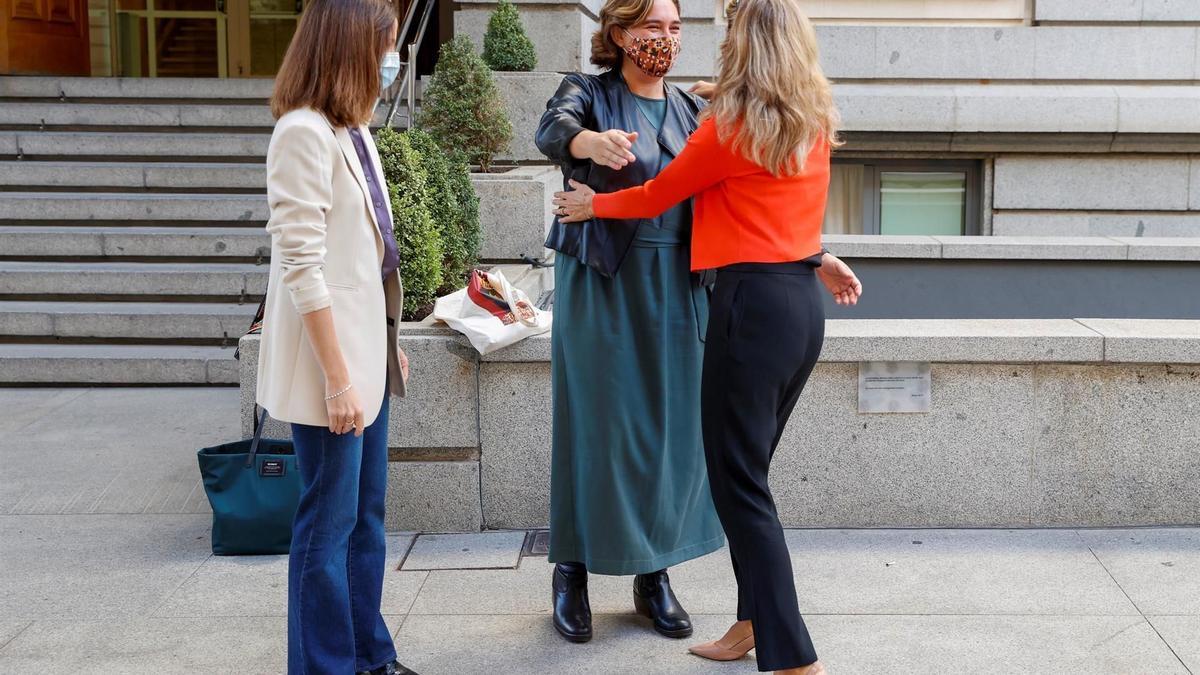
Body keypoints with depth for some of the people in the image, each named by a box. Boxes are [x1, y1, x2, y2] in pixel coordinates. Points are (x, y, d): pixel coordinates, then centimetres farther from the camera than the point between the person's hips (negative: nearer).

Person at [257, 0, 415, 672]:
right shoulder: (305, 132, -17)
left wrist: (387, 342, 16)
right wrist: (337, 376, -20)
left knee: (367, 511, 17)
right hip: (331, 358, -9)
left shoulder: (354, 130, 10)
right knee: (329, 521, 2)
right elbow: (302, 265, -20)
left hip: (367, 347, 9)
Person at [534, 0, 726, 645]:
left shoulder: (690, 109, 12)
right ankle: (572, 570, 16)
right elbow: (552, 129, -23)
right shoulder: (589, 93, 0)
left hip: (676, 287, 4)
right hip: (601, 285, -4)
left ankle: (654, 575, 20)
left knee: (672, 426, 5)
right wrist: (589, 140, -49)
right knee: (595, 424, 0)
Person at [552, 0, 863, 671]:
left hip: (753, 303, -8)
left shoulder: (731, 125, -9)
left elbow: (658, 196, 3)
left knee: (741, 485, -3)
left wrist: (593, 204, 18)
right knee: (747, 471, 18)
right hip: (806, 304, 8)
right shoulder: (816, 121, 10)